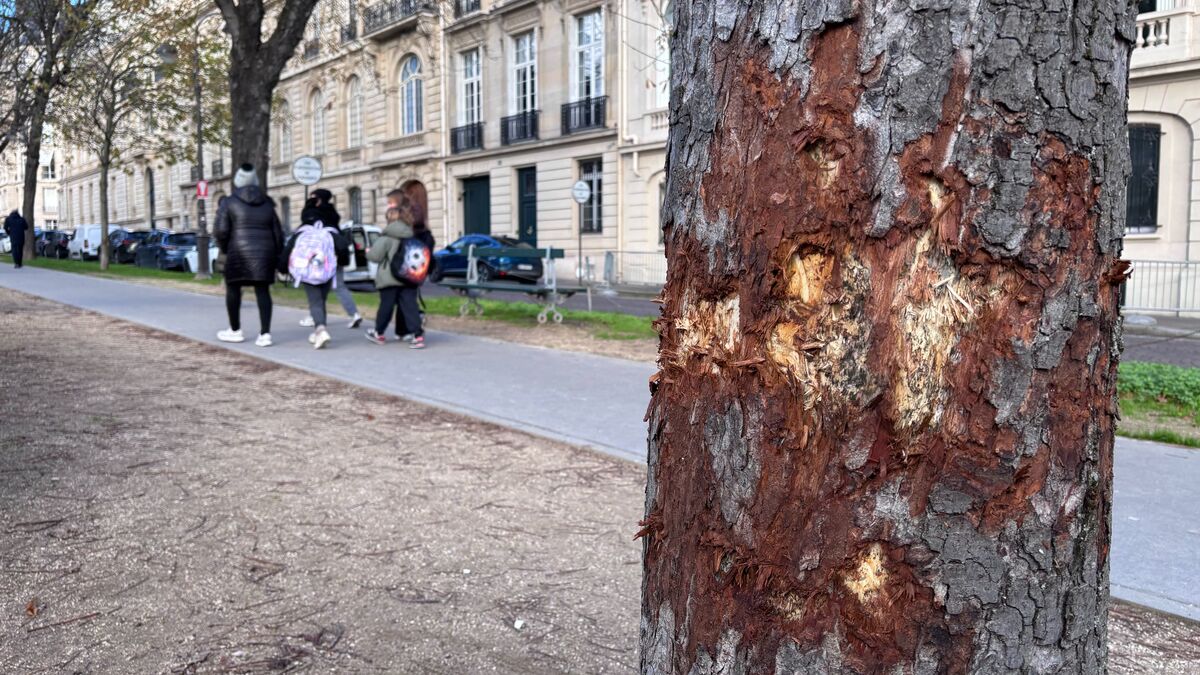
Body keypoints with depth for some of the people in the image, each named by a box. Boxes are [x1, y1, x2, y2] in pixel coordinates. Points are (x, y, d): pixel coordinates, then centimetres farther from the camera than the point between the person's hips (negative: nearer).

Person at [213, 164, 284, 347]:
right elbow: (278, 233, 12)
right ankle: (265, 334, -6)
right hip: (265, 252, 3)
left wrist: (223, 249, 11)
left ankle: (235, 331, 21)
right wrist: (276, 255, 19)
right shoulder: (267, 204, 12)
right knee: (262, 291, 2)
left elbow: (220, 230, -6)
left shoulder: (229, 202, 1)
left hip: (239, 252, -3)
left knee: (233, 288, 13)